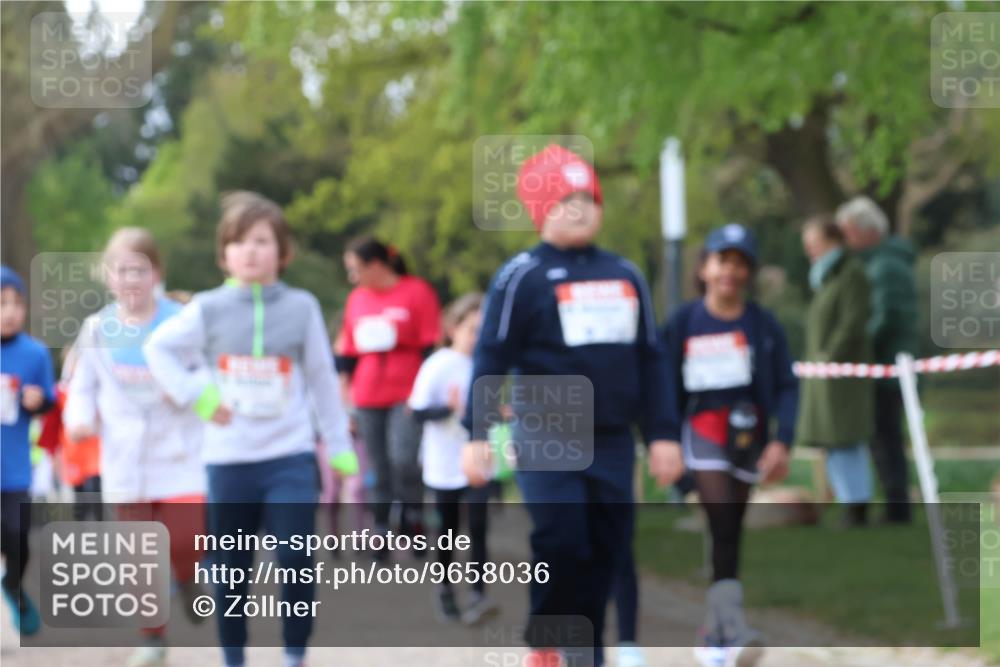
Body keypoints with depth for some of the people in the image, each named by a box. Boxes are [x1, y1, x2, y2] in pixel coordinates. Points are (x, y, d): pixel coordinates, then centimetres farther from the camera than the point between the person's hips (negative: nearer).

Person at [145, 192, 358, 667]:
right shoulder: (208, 310, -1)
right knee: (231, 571, 8)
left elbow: (322, 379, 7)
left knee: (297, 565, -8)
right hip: (228, 461, 1)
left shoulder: (302, 307, 0)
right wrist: (196, 396, -5)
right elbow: (158, 349, 8)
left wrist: (339, 447, 10)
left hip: (290, 457, -1)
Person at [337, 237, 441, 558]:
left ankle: (412, 519, -2)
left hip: (407, 397, -5)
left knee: (403, 459, -20)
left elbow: (431, 349, -3)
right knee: (379, 471, 5)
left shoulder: (417, 293, -3)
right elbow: (349, 354, 17)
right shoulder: (357, 299, 12)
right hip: (367, 401, 5)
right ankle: (381, 533, 9)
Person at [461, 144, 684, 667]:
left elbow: (649, 360, 18)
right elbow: (491, 358, -7)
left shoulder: (626, 276, 13)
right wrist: (477, 436, -13)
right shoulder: (522, 277, -4)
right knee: (560, 545, -14)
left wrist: (658, 435, 15)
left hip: (611, 442, 5)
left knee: (605, 553, 3)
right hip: (545, 441, -5)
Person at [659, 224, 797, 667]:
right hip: (703, 431, -2)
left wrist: (781, 441, -10)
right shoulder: (684, 324, 1)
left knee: (731, 535, 7)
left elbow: (786, 386, 1)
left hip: (749, 435, 2)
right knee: (724, 530, -16)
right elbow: (668, 388, 4)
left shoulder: (764, 326, 2)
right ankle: (734, 629, -26)